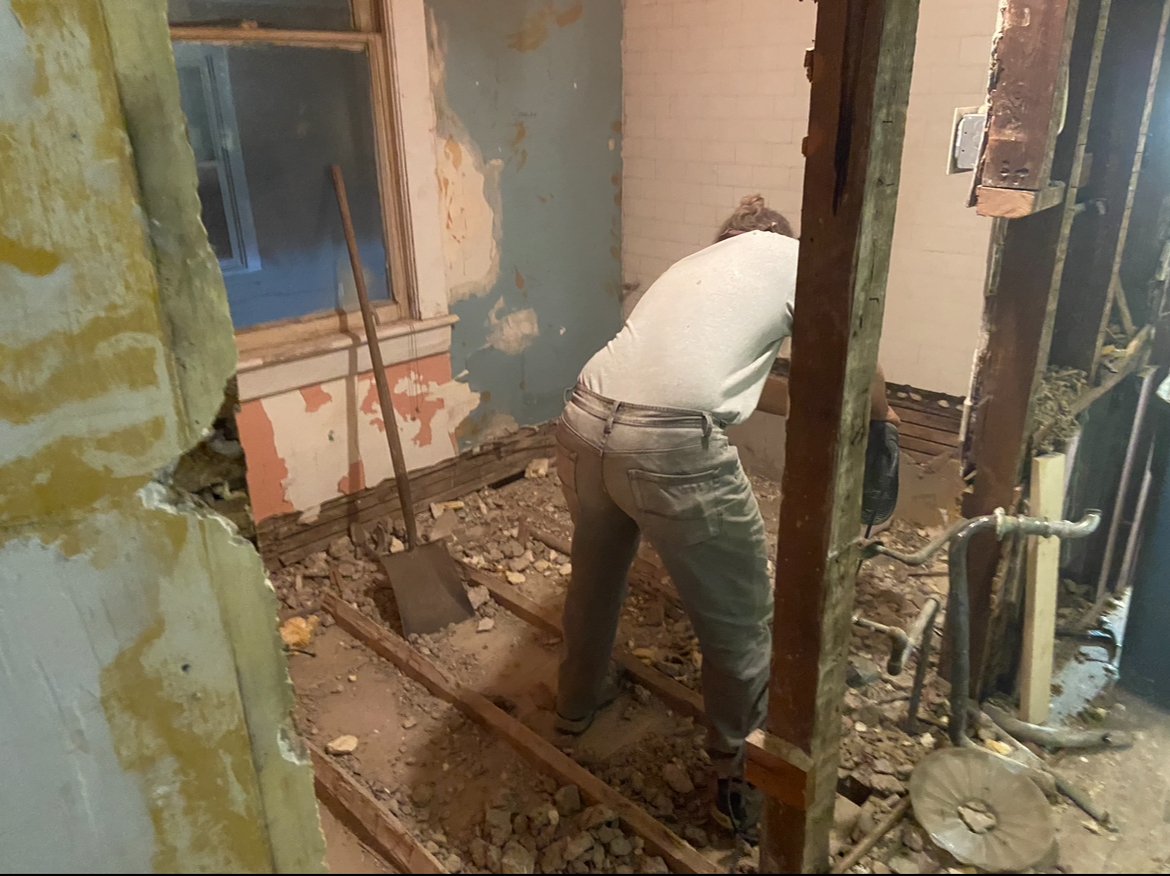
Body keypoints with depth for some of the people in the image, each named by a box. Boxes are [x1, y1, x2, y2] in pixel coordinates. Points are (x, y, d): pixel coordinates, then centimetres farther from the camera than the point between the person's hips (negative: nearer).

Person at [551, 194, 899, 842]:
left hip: (581, 424, 8)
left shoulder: (689, 265, 31)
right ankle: (740, 786, 31)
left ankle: (577, 700, 56)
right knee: (741, 625, 13)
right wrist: (881, 414, 42)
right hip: (670, 448, -7)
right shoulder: (793, 257, 14)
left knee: (595, 576, 33)